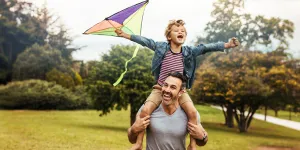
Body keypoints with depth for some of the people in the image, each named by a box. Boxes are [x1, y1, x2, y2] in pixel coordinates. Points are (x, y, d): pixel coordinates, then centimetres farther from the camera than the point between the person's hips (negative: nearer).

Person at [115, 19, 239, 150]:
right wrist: (125, 35, -3)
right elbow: (145, 41, -1)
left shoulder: (189, 51, 0)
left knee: (192, 112, -21)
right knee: (145, 110, -22)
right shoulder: (161, 47, -2)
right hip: (160, 88, -1)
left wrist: (227, 45, -11)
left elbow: (205, 47, -5)